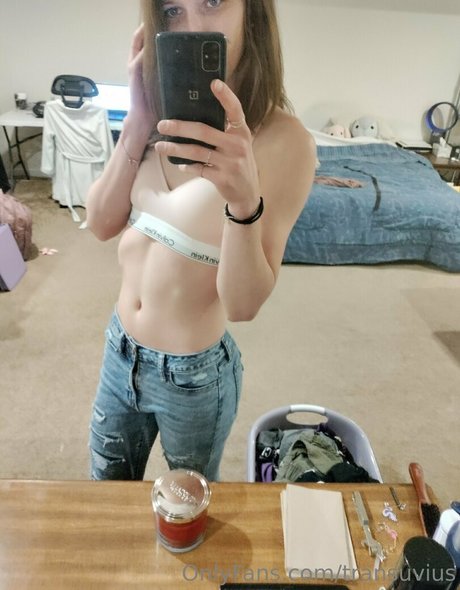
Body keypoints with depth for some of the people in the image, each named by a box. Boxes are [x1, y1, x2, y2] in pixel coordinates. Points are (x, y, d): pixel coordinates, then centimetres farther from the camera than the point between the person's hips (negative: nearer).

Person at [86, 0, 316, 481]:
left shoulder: (283, 139, -22)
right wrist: (139, 121, -17)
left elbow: (243, 305, -24)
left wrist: (245, 201, -41)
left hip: (195, 373, -4)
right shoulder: (164, 116, -4)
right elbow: (101, 224, -7)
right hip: (120, 350, 5)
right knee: (108, 488, 29)